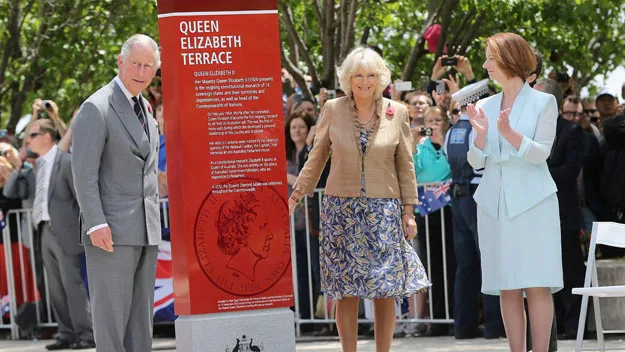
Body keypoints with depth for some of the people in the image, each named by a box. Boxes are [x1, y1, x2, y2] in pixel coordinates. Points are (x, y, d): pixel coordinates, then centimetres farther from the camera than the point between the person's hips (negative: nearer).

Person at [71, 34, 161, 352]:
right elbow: (84, 173, -15)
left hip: (146, 230, 8)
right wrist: (96, 224, -22)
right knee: (111, 313, -8)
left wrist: (154, 220, 18)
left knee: (142, 314, 8)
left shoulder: (144, 108, 16)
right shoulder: (96, 109, -9)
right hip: (112, 231, -8)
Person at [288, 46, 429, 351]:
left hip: (384, 209, 0)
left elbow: (405, 167, 6)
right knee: (346, 291, -1)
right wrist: (294, 197, 4)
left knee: (386, 289, -1)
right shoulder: (333, 110, 1)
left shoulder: (397, 113, 2)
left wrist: (409, 212, 3)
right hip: (341, 209, 0)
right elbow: (316, 160, 8)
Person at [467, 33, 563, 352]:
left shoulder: (543, 102, 0)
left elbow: (541, 153, -8)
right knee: (508, 289, 3)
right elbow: (476, 162, 9)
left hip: (532, 203, -4)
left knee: (537, 286, -7)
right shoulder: (484, 106, 11)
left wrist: (508, 133, -22)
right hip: (494, 203, 4)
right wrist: (481, 134, -10)